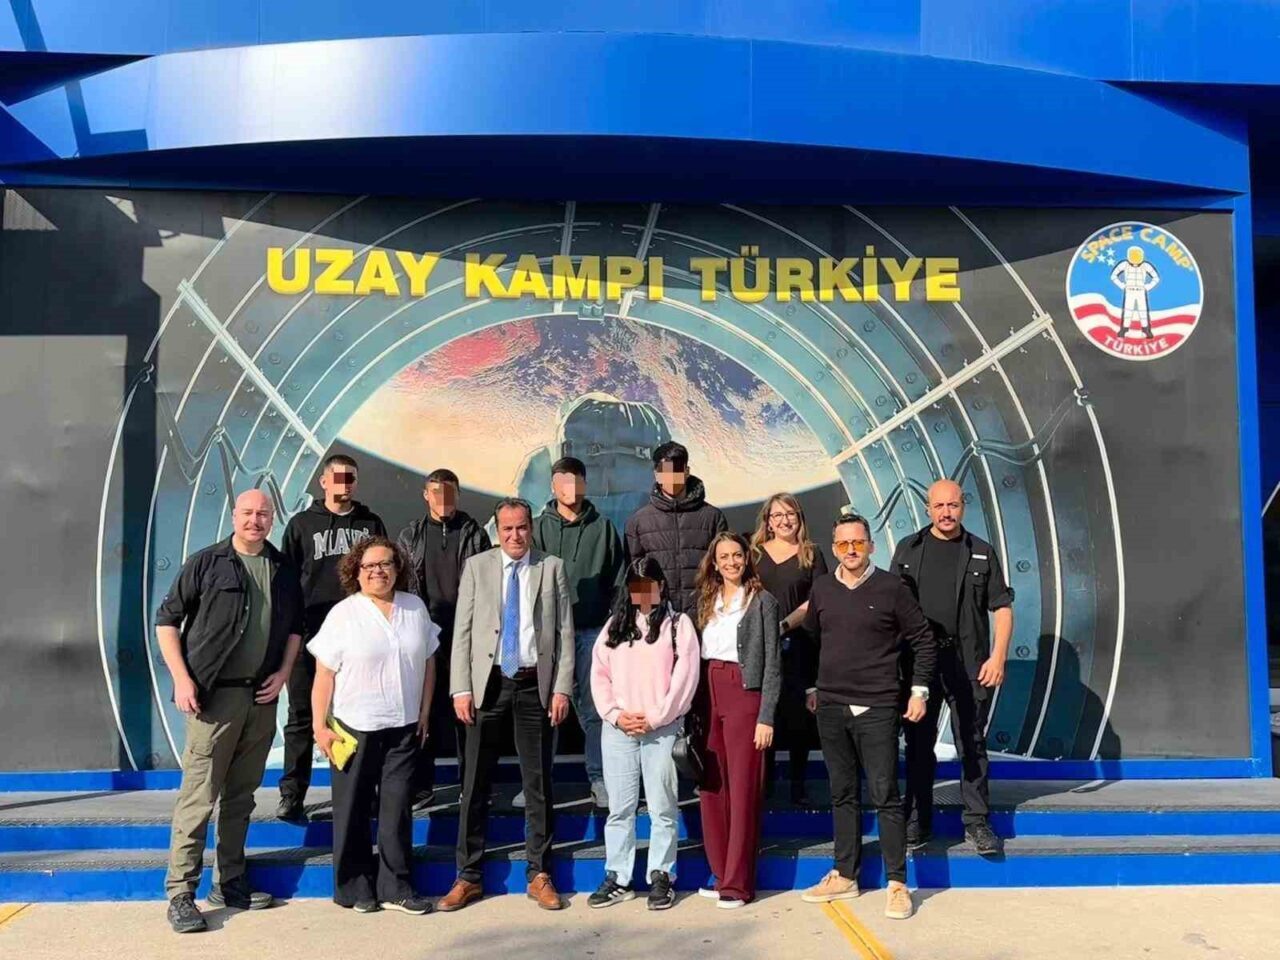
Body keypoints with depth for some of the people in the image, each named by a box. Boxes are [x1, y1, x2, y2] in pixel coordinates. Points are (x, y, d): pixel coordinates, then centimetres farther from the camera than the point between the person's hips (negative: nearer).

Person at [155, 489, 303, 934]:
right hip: (214, 695, -4)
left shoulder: (283, 570, 9)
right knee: (199, 795, -4)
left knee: (241, 795, 13)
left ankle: (229, 883, 24)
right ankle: (180, 893, 5)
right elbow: (167, 619, -1)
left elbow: (295, 626, 18)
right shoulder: (205, 563, -3)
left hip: (262, 697, 5)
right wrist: (182, 679, -9)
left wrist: (283, 673, 5)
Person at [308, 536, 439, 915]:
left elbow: (428, 663, 12)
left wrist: (425, 712, 8)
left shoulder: (416, 608, 6)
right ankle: (354, 885, 21)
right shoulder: (343, 614, -4)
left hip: (404, 727, 3)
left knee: (398, 808, 5)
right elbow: (324, 675, -5)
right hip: (354, 727, -3)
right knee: (353, 810, 8)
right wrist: (320, 727, -8)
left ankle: (395, 886, 15)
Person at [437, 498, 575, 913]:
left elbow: (565, 632, 3)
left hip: (536, 684, 0)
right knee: (476, 782, 5)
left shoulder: (552, 568, 4)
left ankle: (538, 874, 19)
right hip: (488, 683, 0)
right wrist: (461, 688, -5)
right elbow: (462, 631, 3)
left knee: (538, 783, 7)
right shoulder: (476, 567, 5)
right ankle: (469, 876, 17)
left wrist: (562, 688, -4)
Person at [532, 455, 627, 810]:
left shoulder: (603, 527, 5)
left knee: (593, 706, 5)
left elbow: (618, 579, 6)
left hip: (592, 630, 0)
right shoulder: (539, 527, 3)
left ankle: (599, 779, 15)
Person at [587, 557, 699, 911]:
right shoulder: (615, 625, 14)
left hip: (662, 729, -3)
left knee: (662, 808, 2)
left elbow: (685, 677, -5)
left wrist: (654, 717, -11)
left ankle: (661, 876, 14)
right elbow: (599, 673, 8)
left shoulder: (678, 623, 3)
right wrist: (615, 714, -5)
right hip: (618, 729, 3)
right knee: (619, 808, 7)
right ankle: (617, 878, 15)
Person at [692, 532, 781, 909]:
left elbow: (772, 663, -5)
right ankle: (720, 873, 19)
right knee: (711, 788, 6)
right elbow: (695, 655, 12)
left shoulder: (762, 601, -2)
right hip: (707, 696, 5)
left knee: (742, 789, -1)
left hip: (743, 696, -5)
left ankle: (737, 883, 7)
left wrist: (766, 717, -11)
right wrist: (693, 707, 4)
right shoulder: (706, 600, 13)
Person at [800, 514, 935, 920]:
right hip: (830, 707, 4)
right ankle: (844, 876, 23)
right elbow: (810, 639, 18)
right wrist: (811, 687, 15)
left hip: (877, 708, -4)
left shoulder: (891, 587, -5)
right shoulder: (822, 588, 6)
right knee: (843, 794, 12)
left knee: (885, 796, -2)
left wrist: (919, 690, -4)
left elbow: (922, 640, 1)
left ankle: (897, 884, 7)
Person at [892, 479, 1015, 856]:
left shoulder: (981, 552, 6)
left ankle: (977, 822, 16)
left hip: (969, 665, -1)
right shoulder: (908, 549, 8)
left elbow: (1002, 608, 4)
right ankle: (917, 821, 18)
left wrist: (998, 657, -7)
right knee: (919, 744, 7)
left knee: (972, 744, 6)